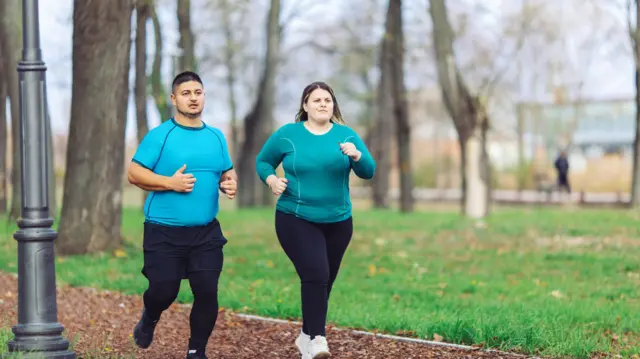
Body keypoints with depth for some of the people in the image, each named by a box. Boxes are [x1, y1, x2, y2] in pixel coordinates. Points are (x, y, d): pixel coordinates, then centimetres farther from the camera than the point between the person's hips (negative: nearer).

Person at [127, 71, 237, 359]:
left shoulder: (216, 137, 10)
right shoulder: (160, 136, -6)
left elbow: (228, 172, 20)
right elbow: (134, 173, -8)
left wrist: (230, 184, -4)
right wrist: (170, 183, -19)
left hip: (206, 232, 3)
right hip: (164, 232, -3)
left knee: (207, 291, -4)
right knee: (164, 290, -1)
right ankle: (149, 318, 36)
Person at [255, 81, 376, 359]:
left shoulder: (346, 135, 1)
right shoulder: (287, 134, -2)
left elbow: (368, 172, -6)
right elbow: (262, 161, 9)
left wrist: (357, 156, -27)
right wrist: (271, 179, -12)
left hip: (337, 222, 4)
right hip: (296, 219, -4)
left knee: (324, 281, 12)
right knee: (315, 276, -20)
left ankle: (306, 336, 29)